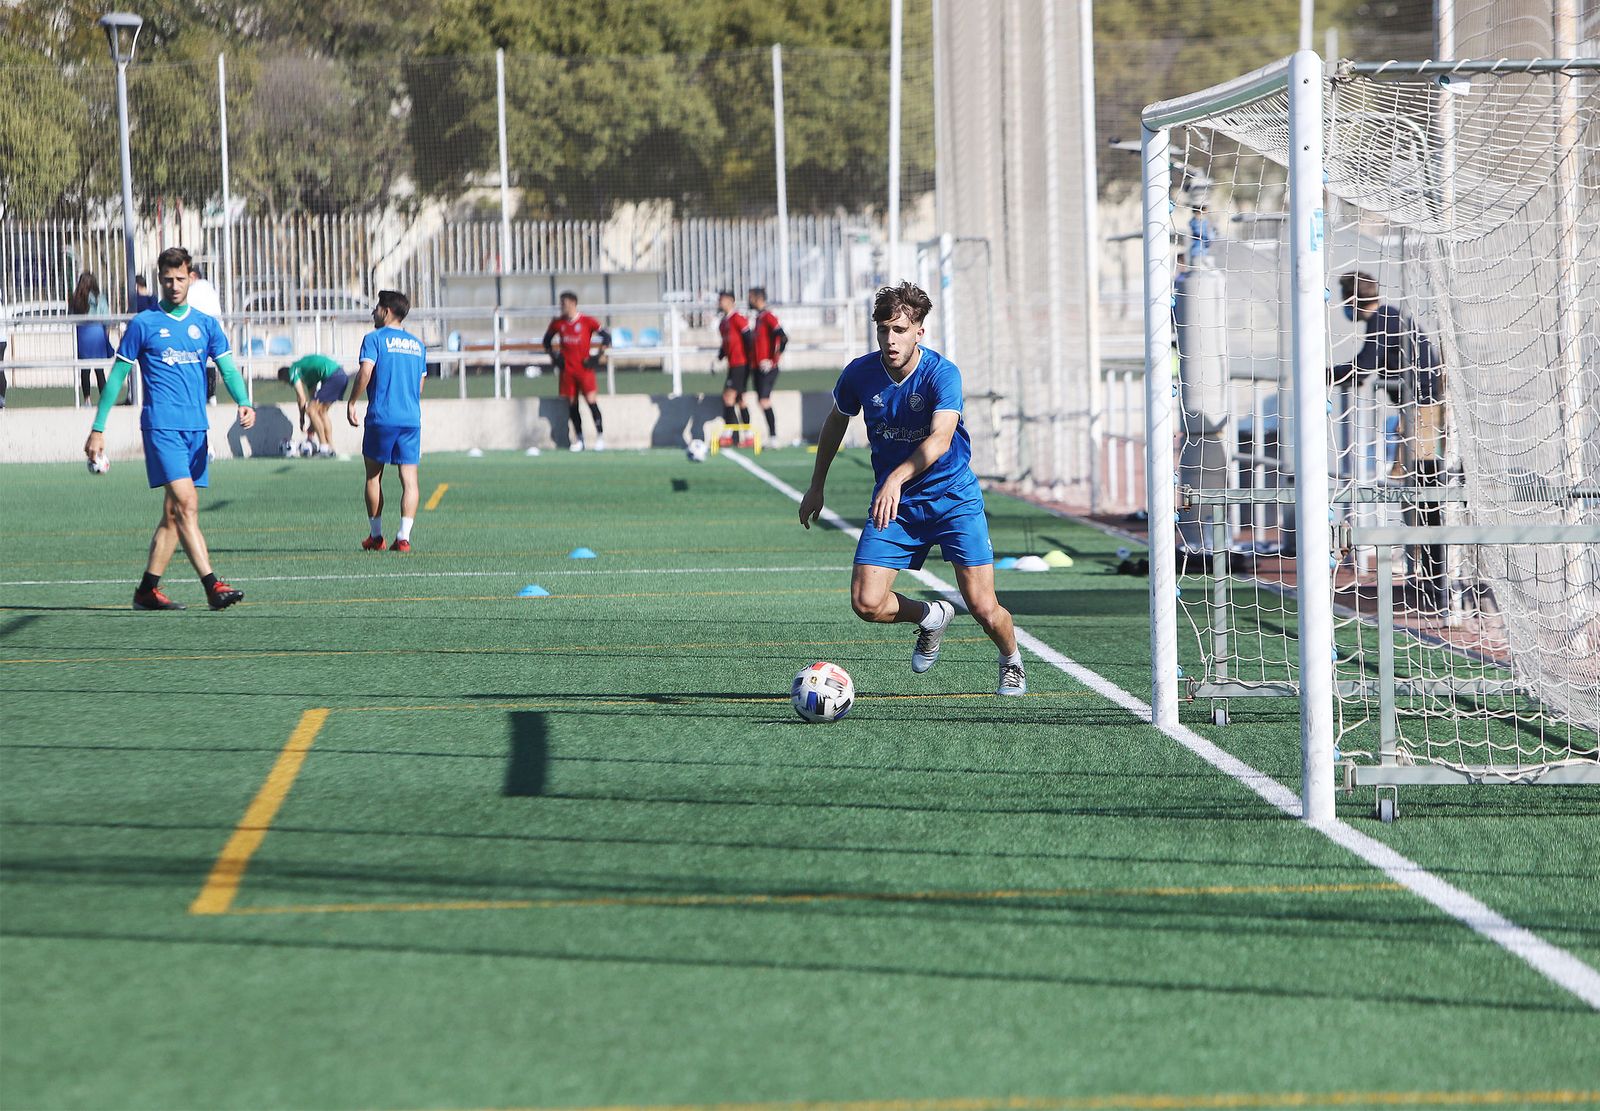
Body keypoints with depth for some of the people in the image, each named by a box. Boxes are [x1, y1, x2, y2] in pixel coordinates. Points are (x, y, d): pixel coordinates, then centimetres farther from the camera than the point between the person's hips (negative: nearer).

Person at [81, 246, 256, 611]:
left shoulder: (206, 325, 13)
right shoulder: (143, 324, 2)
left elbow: (228, 369, 6)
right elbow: (116, 378, 5)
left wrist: (243, 403, -15)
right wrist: (98, 428, 3)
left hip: (196, 429, 5)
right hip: (162, 426, -5)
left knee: (174, 513, 7)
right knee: (186, 503, -16)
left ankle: (147, 590, 16)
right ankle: (212, 587, -22)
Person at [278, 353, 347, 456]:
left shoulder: (293, 371, 5)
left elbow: (301, 398, -1)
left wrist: (302, 420, 8)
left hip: (333, 377, -9)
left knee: (311, 410, -4)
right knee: (321, 412, 19)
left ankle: (324, 448, -7)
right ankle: (331, 448, 18)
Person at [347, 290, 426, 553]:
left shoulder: (374, 338, -2)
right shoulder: (416, 343, 15)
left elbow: (365, 371, -15)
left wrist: (352, 403, -7)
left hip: (381, 417, -4)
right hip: (411, 418, 4)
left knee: (373, 476, 10)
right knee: (409, 479, 0)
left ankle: (376, 536, 13)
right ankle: (404, 537, -10)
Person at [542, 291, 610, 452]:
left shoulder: (587, 322, -4)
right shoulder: (558, 323, 7)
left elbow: (607, 337, 1)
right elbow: (547, 340, 22)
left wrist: (598, 357, -6)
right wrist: (554, 356, 8)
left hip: (584, 367, -4)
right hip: (567, 370, 4)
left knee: (591, 400, -13)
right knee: (572, 405, 4)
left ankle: (600, 435, -5)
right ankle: (578, 440, 12)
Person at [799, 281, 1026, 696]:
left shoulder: (942, 373, -20)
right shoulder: (860, 374, -7)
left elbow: (941, 438, -35)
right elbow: (836, 421, 14)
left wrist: (896, 478, -51)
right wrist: (817, 486, 19)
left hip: (953, 497, -3)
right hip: (893, 503, 3)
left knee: (984, 609, -10)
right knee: (866, 603, -13)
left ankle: (1012, 661, 26)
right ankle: (931, 616, 20)